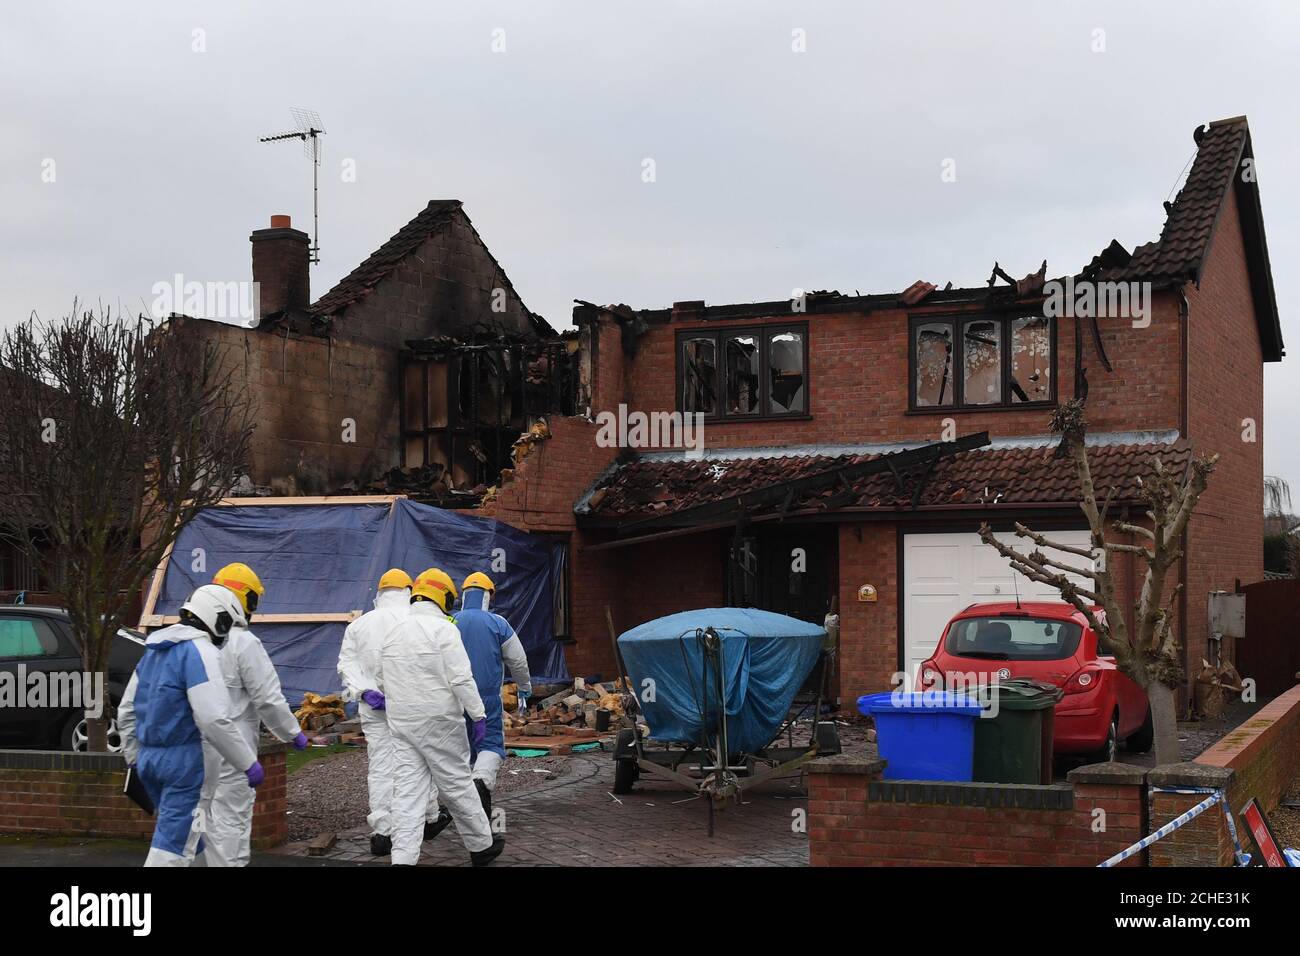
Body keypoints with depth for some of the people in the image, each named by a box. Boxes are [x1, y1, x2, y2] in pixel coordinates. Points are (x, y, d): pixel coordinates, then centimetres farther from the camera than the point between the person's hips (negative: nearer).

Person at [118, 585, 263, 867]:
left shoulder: (154, 651, 14)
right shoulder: (200, 652, -14)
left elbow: (127, 709, 21)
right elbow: (215, 719, -23)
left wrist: (132, 755, 30)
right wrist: (250, 763, -17)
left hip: (148, 757, 9)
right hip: (184, 759, -9)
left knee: (189, 833, 21)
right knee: (174, 843, -6)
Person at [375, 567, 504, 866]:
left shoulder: (393, 632, 10)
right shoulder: (443, 628, -10)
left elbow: (382, 680, 19)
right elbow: (461, 679, -16)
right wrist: (478, 715, -10)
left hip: (402, 723, 5)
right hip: (438, 723, -5)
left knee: (408, 791, 3)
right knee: (457, 786, 6)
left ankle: (403, 858, -5)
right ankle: (482, 846, 21)